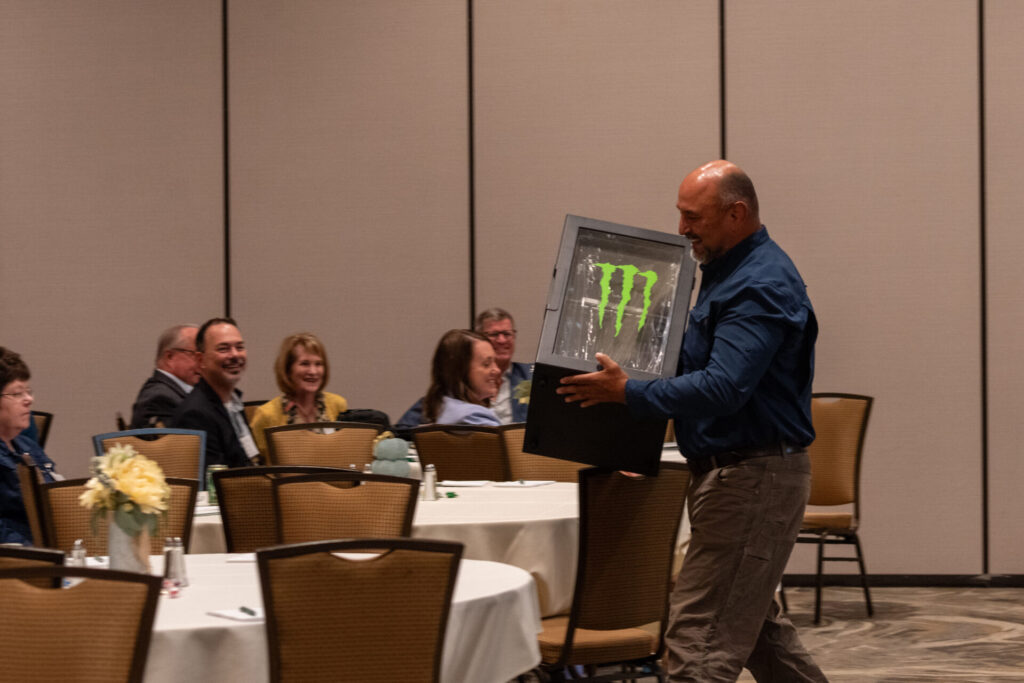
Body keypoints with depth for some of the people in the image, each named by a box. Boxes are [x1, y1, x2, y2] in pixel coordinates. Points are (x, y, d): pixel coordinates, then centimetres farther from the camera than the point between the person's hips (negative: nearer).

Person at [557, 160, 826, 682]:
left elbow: (723, 388, -28)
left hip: (752, 478, -11)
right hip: (733, 470, 11)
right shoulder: (729, 271, 15)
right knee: (751, 623, 21)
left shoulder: (761, 286, -19)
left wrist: (628, 393, -24)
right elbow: (701, 361, 27)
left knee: (699, 635, -12)